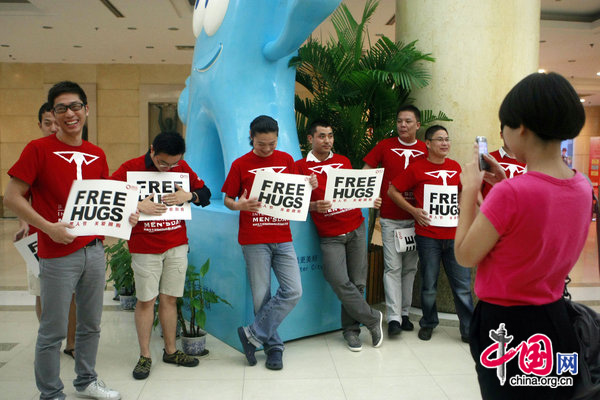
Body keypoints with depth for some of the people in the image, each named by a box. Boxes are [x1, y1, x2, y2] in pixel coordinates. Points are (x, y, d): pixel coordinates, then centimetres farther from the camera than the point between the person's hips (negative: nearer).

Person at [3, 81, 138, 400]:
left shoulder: (97, 155, 9)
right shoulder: (39, 149, -7)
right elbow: (12, 197, -9)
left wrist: (124, 216, 0)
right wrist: (48, 227, -19)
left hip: (95, 250, 5)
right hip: (58, 255, -5)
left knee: (91, 325, 17)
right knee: (53, 332, 5)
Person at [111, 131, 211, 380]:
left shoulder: (182, 168, 6)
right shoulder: (131, 168, -6)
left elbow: (205, 194, 12)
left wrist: (189, 195, -9)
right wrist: (136, 206, -21)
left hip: (177, 244, 3)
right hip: (145, 247, -3)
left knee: (169, 298, 10)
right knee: (146, 300, 3)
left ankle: (170, 351, 22)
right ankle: (145, 356, 15)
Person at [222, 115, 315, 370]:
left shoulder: (286, 160, 9)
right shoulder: (241, 165, 1)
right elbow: (227, 199, 4)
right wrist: (239, 206, -17)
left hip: (282, 237, 3)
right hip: (254, 240, -3)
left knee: (293, 291, -6)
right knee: (261, 296, 2)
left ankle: (253, 334, 7)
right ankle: (273, 346, 19)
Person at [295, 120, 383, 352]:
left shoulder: (343, 161, 14)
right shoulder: (301, 167, 2)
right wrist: (315, 206, -20)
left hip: (355, 228, 3)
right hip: (330, 235, -3)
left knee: (357, 282, 3)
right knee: (340, 283, -12)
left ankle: (351, 330, 20)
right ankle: (372, 319, 9)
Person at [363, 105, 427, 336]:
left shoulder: (426, 150, 5)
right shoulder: (385, 146, 3)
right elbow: (366, 171, 6)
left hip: (416, 218, 2)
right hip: (390, 218, -2)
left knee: (410, 268, 9)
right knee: (393, 267, -5)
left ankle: (404, 313, 20)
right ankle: (393, 318, -3)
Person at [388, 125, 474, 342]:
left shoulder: (455, 167, 10)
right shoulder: (417, 168, -2)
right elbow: (393, 190, 2)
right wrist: (414, 211, -4)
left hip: (454, 236, 3)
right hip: (427, 236, -3)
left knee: (463, 286, 4)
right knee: (429, 285, 8)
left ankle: (469, 330, 16)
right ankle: (428, 324, 28)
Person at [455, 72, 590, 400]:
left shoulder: (510, 193, -28)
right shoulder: (583, 188, -4)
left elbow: (465, 256, -15)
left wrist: (469, 189, -8)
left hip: (506, 326, -7)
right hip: (555, 321, 7)